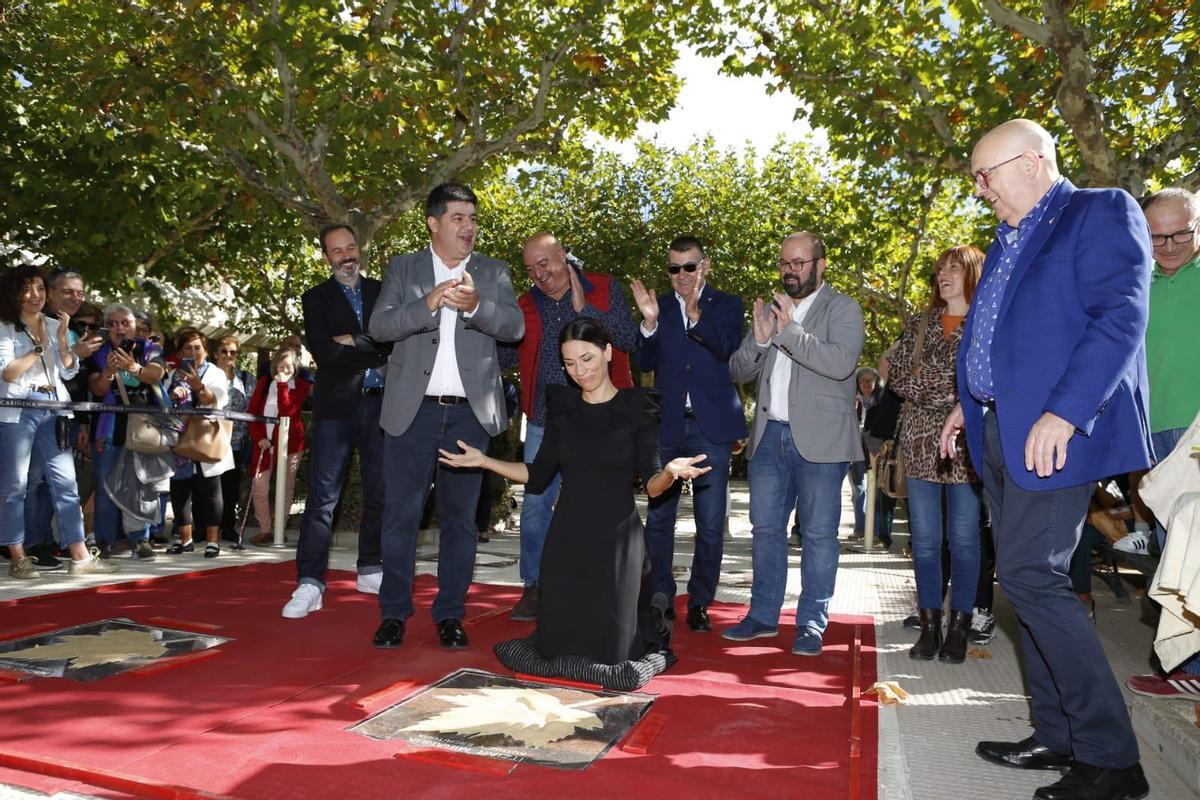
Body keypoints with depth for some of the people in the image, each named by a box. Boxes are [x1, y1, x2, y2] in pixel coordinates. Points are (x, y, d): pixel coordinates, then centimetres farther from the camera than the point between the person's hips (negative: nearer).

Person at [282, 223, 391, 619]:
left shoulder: (382, 291, 12)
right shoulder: (316, 298, 6)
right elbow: (324, 352, -9)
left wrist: (354, 342, -11)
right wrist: (375, 351, -6)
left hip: (380, 402, 3)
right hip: (336, 405, -3)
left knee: (380, 492, 9)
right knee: (322, 495, -5)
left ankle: (370, 571, 23)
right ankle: (309, 583, -1)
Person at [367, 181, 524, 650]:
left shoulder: (493, 273, 9)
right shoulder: (403, 268, 7)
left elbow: (515, 327, -5)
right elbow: (380, 325, -6)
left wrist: (474, 305, -24)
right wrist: (429, 302, -22)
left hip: (470, 413, 1)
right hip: (412, 411, 0)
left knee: (460, 517, 7)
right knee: (401, 514, 4)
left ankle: (450, 613, 18)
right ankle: (394, 612, 17)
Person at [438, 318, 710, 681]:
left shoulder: (637, 408, -4)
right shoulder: (562, 407, 7)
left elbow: (651, 484, -8)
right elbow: (538, 476, 10)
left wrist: (670, 473, -31)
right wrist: (483, 461, 2)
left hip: (617, 541, -3)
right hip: (567, 541, 4)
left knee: (610, 652, 0)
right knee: (556, 647, 7)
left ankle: (646, 618, 33)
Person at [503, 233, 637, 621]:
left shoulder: (604, 289, 0)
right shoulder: (525, 306, 9)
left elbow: (628, 337, -12)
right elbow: (502, 357, 10)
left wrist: (583, 308, -17)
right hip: (543, 422, 3)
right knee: (535, 505, 4)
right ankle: (534, 586, 18)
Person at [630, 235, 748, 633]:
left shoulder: (727, 305, 5)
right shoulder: (659, 306, 9)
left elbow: (727, 348, -13)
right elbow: (645, 363, 1)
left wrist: (696, 314, -28)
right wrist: (650, 322, -15)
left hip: (711, 425, -2)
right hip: (666, 425, 2)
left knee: (710, 523, 2)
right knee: (658, 518, 7)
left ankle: (699, 604, 15)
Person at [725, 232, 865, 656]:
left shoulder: (842, 309, -1)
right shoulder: (769, 309, 15)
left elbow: (841, 362, -19)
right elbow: (739, 371, 11)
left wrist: (790, 332, -20)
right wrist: (758, 339, -8)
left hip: (819, 439, -5)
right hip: (769, 434, 5)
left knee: (818, 534, 2)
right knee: (765, 528, 10)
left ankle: (811, 624, 12)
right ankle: (763, 615, 21)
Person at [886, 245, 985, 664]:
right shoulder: (918, 324, 14)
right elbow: (897, 376, 7)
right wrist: (933, 395, -8)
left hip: (966, 443, -3)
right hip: (920, 441, 4)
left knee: (963, 538, 1)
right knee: (924, 539, 5)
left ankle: (959, 629, 12)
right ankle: (929, 626, 15)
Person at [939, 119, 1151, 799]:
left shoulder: (1102, 213, -4)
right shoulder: (1009, 241, 21)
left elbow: (1121, 318, -16)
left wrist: (1065, 413, -25)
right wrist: (969, 404, 18)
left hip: (1056, 431, -9)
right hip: (1001, 433, 9)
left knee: (1029, 574, -12)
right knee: (1026, 579, 10)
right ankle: (1060, 738, 20)